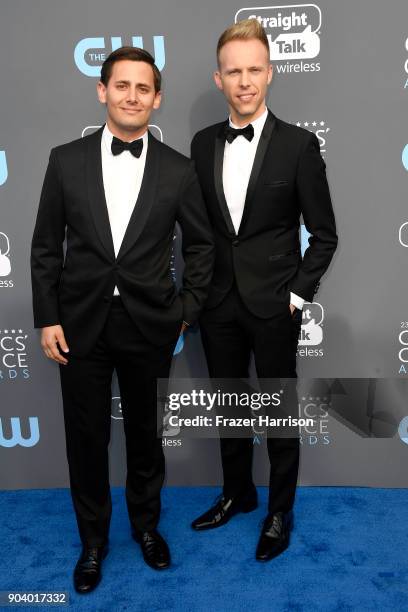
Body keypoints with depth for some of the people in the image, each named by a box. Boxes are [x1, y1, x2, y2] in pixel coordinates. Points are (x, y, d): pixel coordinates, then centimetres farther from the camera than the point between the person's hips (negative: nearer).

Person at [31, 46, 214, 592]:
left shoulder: (178, 170, -2)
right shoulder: (66, 160, 0)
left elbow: (201, 244, 7)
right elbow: (46, 246, 2)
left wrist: (187, 310, 2)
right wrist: (47, 319, -2)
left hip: (149, 325, 0)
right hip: (81, 323, 1)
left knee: (145, 434, 16)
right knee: (86, 438, 12)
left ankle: (146, 523, 42)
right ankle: (93, 539, 35)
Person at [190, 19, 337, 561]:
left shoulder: (298, 144, -7)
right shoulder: (203, 144, 5)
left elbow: (324, 234, -3)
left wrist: (299, 293, -8)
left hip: (273, 306, -3)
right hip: (219, 305, 4)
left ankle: (280, 510, 30)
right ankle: (237, 493, 39)